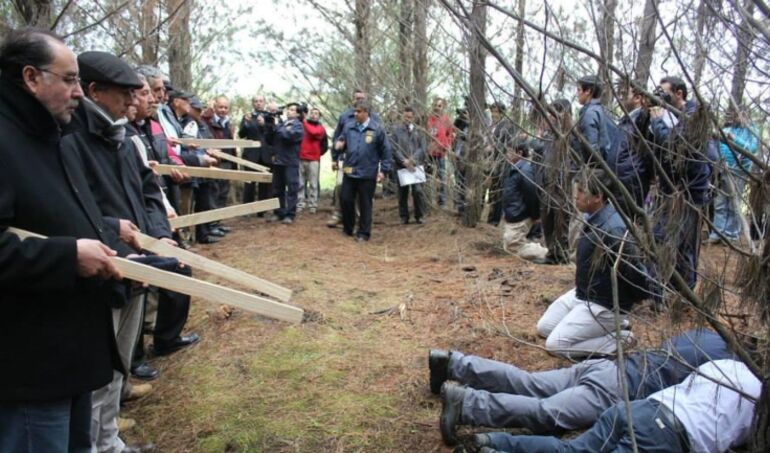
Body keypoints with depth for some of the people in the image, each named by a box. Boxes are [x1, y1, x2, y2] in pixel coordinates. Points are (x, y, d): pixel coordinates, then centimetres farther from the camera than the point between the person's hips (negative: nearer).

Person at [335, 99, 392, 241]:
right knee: (346, 199, 8)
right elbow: (341, 141, 14)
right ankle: (347, 228, 27)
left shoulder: (377, 129, -5)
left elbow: (385, 150, 0)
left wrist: (383, 170, -3)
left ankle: (363, 233, 16)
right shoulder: (348, 127, 4)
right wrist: (338, 145, -10)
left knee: (365, 204, 5)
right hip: (349, 171, 3)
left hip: (368, 174, -3)